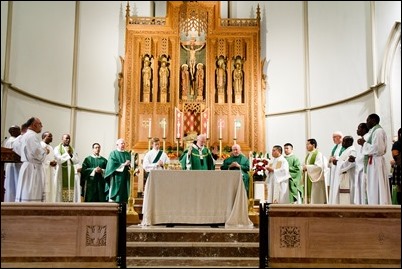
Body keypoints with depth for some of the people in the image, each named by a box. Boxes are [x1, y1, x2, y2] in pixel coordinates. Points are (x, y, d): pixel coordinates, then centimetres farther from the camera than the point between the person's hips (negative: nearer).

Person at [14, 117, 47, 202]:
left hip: (26, 166, 10)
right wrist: (45, 151, 0)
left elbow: (20, 152, 23)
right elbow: (38, 153, -21)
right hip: (33, 168, -10)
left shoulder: (24, 136, 16)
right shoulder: (33, 135, -14)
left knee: (25, 193, 10)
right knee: (32, 195, -10)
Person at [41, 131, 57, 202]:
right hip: (44, 172, -9)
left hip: (51, 173, 9)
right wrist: (49, 163, -20)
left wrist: (55, 162, 3)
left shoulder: (51, 147, 21)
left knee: (51, 190, 8)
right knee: (44, 191, -10)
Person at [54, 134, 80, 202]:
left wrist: (71, 155, -7)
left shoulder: (72, 149, 16)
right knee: (62, 189, -7)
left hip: (71, 171, 5)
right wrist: (67, 153, -6)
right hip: (62, 171, -4)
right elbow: (59, 159, -12)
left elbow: (77, 161, 8)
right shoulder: (57, 148, 2)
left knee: (71, 190, -1)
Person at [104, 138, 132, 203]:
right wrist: (124, 164, -11)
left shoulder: (128, 154, 18)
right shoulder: (113, 153, 3)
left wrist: (129, 165, -13)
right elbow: (112, 165, -10)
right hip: (116, 178, -4)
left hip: (125, 179, 5)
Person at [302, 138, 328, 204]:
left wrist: (307, 167, -17)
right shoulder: (308, 155, 17)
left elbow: (319, 166, -20)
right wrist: (304, 167, 0)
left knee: (316, 199, -6)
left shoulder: (318, 154, -9)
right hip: (308, 180, 9)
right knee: (309, 197, 8)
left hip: (316, 180, -8)